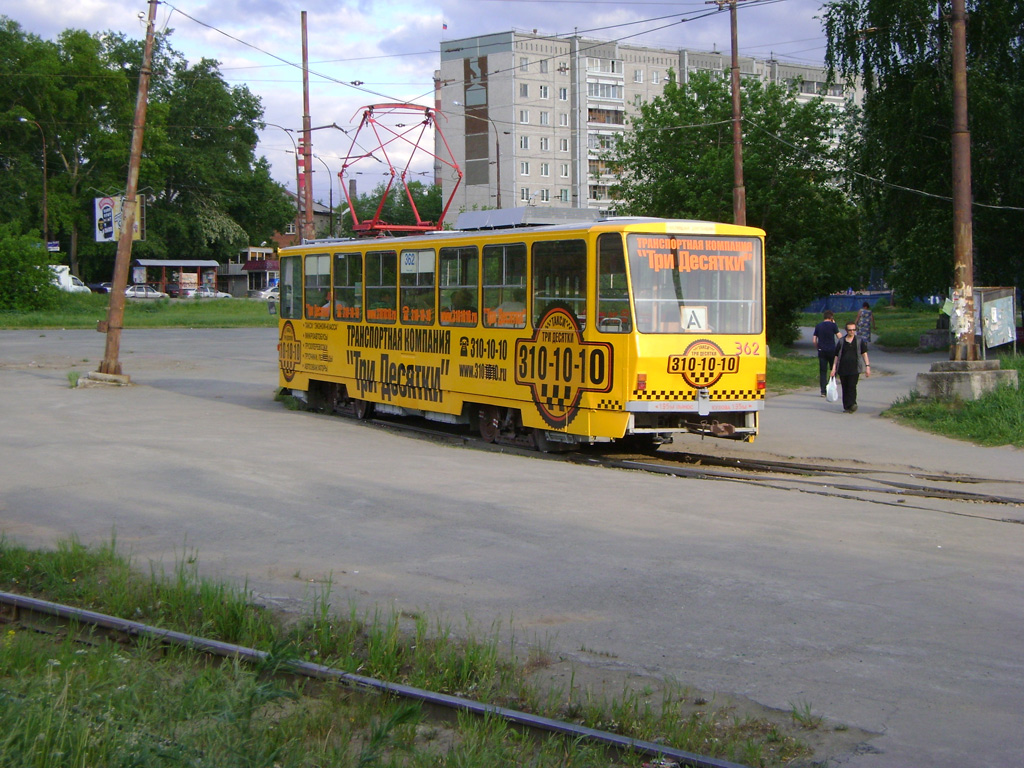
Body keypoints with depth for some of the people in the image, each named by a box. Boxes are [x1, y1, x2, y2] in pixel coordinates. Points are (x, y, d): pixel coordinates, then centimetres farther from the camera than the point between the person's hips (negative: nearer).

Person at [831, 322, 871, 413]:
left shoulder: (859, 341, 8)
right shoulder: (841, 341, 9)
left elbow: (864, 353, 7)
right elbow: (837, 355, 12)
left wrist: (867, 366, 0)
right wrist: (834, 368, 7)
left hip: (854, 369, -2)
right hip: (843, 369, 2)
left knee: (852, 386, -15)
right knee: (845, 388, 4)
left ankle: (852, 404, -16)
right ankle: (846, 407, 11)